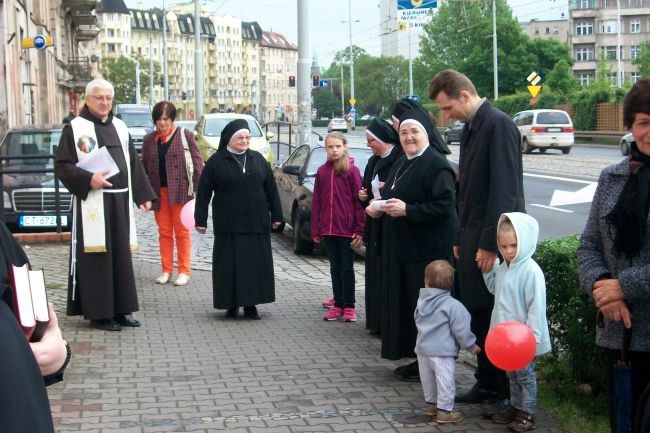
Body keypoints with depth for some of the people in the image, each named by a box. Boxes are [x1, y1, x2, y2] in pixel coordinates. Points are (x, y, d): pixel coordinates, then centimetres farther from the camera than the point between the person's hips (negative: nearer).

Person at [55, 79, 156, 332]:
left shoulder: (119, 127, 13)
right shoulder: (75, 128, -3)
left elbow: (134, 164, 16)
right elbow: (62, 166, -7)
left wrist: (143, 195, 10)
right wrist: (88, 179, -20)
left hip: (120, 202, 6)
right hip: (91, 204, -6)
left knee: (121, 256, 9)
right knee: (96, 259, -2)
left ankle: (120, 309, 17)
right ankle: (98, 313, 4)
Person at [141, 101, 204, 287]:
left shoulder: (185, 135, -2)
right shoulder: (149, 139, 8)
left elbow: (197, 161, -4)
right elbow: (144, 166, 11)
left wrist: (200, 186, -11)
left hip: (180, 190, -3)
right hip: (158, 192, 3)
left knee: (182, 231, 3)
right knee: (164, 232, 8)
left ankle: (184, 271, 9)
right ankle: (166, 270, 16)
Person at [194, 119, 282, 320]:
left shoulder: (258, 159, 8)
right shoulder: (216, 162, -1)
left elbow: (271, 188, 11)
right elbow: (203, 192, 0)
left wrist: (276, 215, 10)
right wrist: (201, 220, -3)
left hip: (256, 225, 3)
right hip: (228, 226, -3)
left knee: (256, 263, 4)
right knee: (230, 265, 0)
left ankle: (251, 304, 13)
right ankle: (231, 304, 10)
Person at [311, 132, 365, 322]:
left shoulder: (352, 171, -6)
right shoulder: (322, 171, 6)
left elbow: (359, 201, -8)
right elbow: (316, 202, 8)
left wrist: (359, 230, -12)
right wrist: (315, 230, 5)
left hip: (347, 229, -4)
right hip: (328, 229, 4)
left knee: (347, 268, 4)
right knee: (335, 268, 11)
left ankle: (349, 306, 13)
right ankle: (338, 305, 18)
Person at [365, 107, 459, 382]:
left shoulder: (436, 165, -13)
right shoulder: (401, 165, 16)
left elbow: (444, 205, -21)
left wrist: (407, 210, -23)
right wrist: (379, 207, 6)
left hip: (428, 249, -9)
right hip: (402, 247, 9)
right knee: (405, 303, 11)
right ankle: (414, 357, 20)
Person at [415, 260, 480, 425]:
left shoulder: (421, 301, 4)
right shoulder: (452, 305, -15)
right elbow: (461, 329, -14)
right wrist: (471, 345, 0)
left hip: (422, 349, 6)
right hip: (442, 352, -6)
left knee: (428, 379, 20)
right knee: (445, 381, 2)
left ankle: (431, 404, 34)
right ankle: (444, 411, 6)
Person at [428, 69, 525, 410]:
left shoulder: (498, 125, -14)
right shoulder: (469, 128, 15)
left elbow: (504, 189, -19)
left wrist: (490, 244, -19)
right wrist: (462, 239, 15)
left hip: (492, 242, -9)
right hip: (472, 239, 9)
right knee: (478, 315, 12)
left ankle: (507, 392, 9)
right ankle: (486, 384, 22)